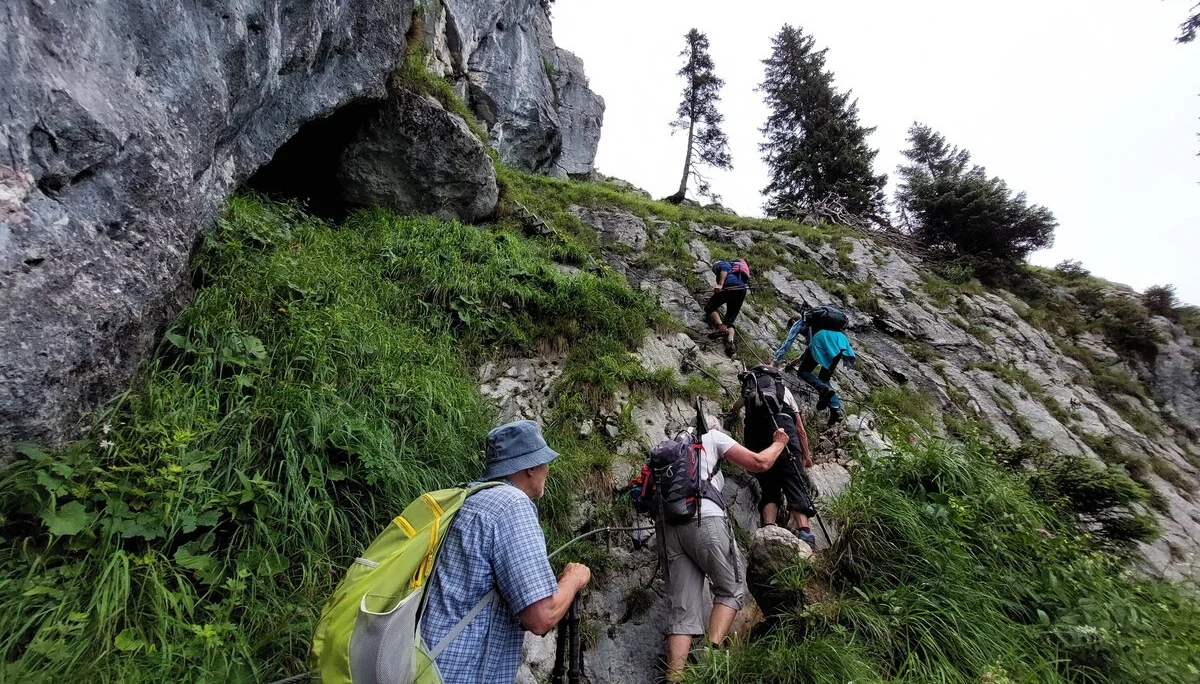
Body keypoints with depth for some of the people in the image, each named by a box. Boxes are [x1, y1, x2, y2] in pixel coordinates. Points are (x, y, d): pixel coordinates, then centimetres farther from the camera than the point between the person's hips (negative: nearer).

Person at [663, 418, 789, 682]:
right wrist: (779, 443, 31)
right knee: (731, 590, 12)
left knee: (683, 612, 4)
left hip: (671, 526, 5)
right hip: (705, 519, -5)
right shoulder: (712, 436, 16)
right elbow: (758, 463, 12)